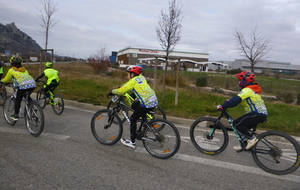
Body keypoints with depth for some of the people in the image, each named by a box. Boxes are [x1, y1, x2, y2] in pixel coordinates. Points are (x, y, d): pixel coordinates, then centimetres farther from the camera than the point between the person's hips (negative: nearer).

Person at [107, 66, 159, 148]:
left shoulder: (133, 80, -7)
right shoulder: (141, 77, 16)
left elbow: (122, 91, -8)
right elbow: (128, 85, 30)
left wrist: (112, 92, 7)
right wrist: (119, 87, 27)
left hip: (147, 104, -9)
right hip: (154, 101, 9)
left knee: (133, 119, 5)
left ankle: (132, 142, 14)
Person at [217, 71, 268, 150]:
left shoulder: (247, 90, -16)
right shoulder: (252, 89, 16)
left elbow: (236, 100, -27)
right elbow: (238, 98, 23)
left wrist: (223, 106, -26)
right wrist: (228, 101, 15)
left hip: (257, 114, -10)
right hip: (261, 114, 10)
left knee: (237, 124, -11)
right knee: (243, 127, 16)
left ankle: (252, 139, -5)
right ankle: (244, 145, 24)